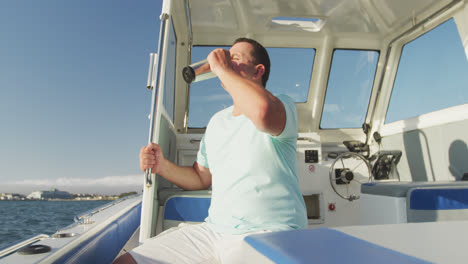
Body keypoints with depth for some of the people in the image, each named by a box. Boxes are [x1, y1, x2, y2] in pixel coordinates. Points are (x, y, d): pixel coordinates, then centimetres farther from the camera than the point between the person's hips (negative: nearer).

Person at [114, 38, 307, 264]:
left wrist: (221, 69, -18)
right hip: (215, 230, 6)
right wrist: (162, 166, 2)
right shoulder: (217, 120, 16)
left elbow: (262, 112, -34)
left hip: (269, 234, -6)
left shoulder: (282, 105, -6)